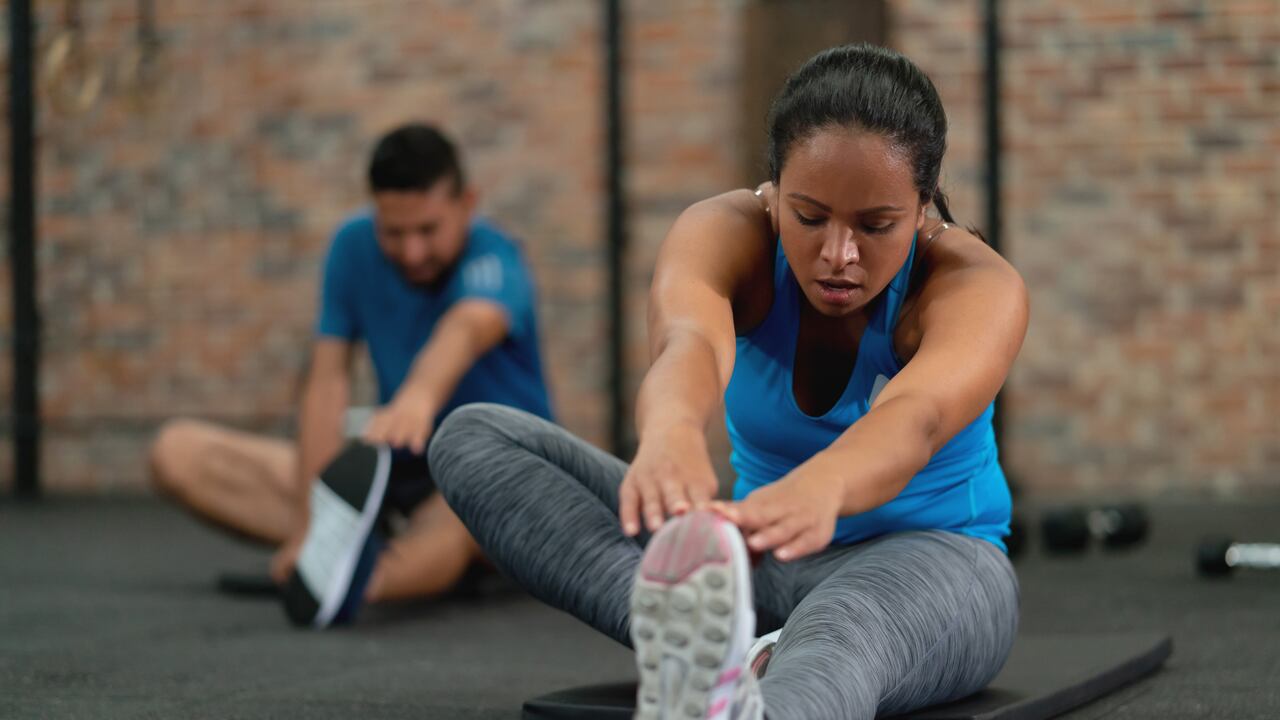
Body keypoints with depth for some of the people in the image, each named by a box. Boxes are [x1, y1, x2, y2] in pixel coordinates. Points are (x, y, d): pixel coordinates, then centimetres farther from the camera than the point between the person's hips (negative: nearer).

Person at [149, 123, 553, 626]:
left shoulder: (494, 260, -20)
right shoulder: (354, 247, -5)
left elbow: (470, 328, -44)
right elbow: (329, 378, -10)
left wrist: (418, 398, -68)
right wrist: (310, 520, -22)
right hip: (399, 470, 6)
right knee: (178, 452, -10)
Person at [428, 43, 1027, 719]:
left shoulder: (977, 286, -21)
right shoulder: (726, 234, -16)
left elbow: (915, 420, -45)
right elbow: (688, 344, -41)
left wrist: (820, 486, -69)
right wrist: (670, 432, -66)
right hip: (766, 569, 4)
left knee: (845, 631, -44)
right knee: (475, 437, -17)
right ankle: (706, 641, -45)